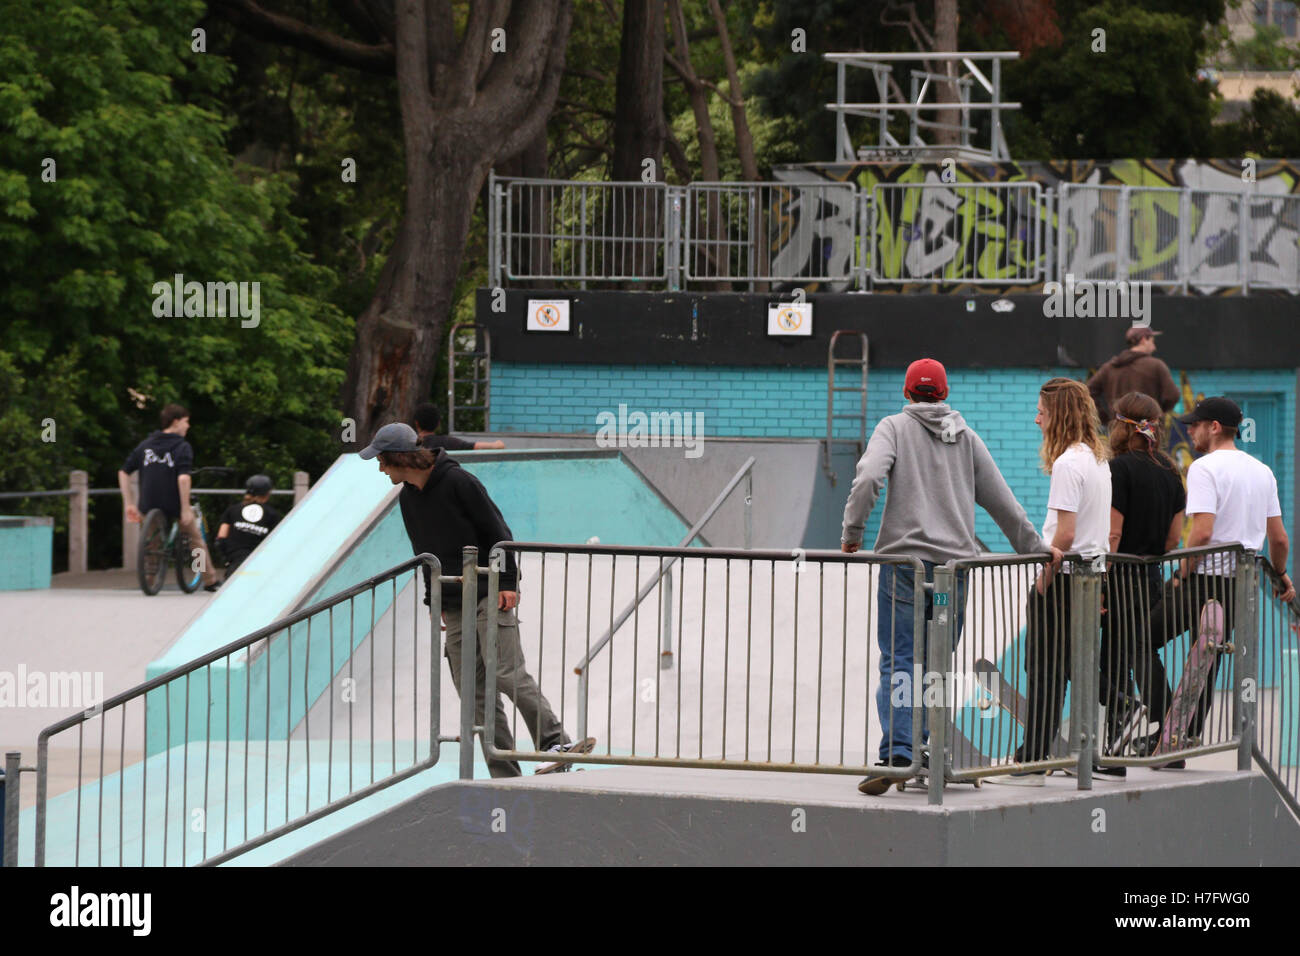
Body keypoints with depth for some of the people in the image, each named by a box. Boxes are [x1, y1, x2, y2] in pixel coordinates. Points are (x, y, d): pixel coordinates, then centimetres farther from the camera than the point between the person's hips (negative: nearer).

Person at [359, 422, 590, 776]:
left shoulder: (457, 481, -10)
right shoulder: (407, 498, 10)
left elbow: (496, 531, -9)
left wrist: (507, 582, -13)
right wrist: (433, 599, 16)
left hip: (490, 594, -7)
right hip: (453, 607, 7)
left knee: (507, 674, -18)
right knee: (473, 691, 0)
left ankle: (556, 743, -14)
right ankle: (506, 778, -1)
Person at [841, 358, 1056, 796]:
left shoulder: (894, 427, 5)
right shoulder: (966, 437, 15)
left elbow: (868, 478, -13)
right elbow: (1001, 501, 18)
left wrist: (852, 534, -4)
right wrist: (1035, 548, 28)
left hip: (904, 559, -3)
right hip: (955, 561, 3)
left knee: (898, 661, -6)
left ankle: (896, 755, -20)